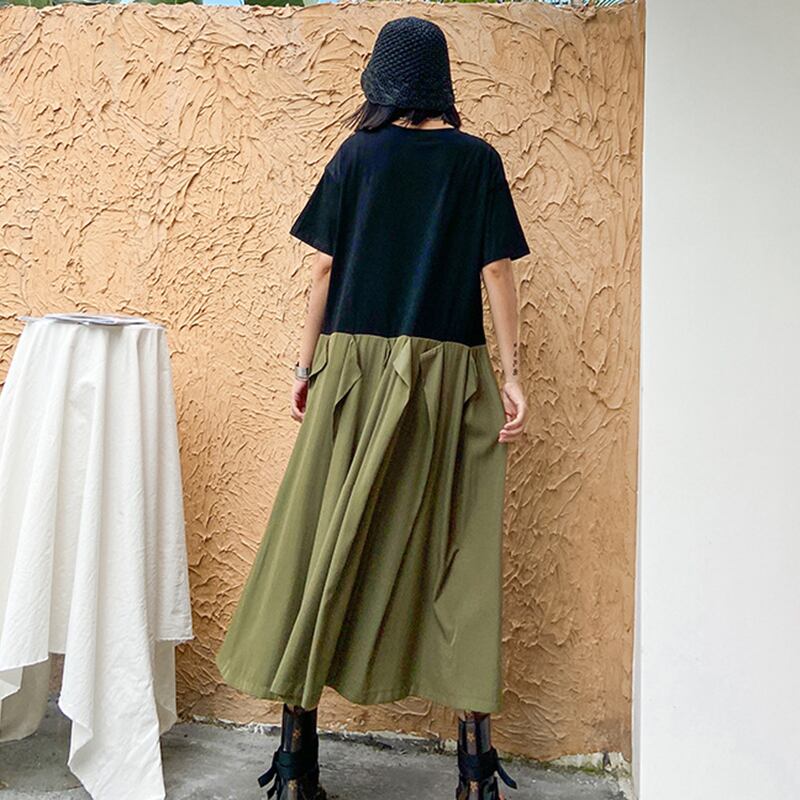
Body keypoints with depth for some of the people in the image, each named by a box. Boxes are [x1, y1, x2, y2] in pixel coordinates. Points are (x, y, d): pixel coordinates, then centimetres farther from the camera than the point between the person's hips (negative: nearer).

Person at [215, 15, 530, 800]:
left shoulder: (357, 154, 5)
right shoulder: (478, 159, 5)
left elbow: (325, 267, 2)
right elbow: (496, 271, -1)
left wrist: (306, 366, 7)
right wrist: (512, 374, 0)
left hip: (356, 364, 0)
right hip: (450, 373, 1)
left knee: (326, 544, 5)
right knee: (457, 551, 5)